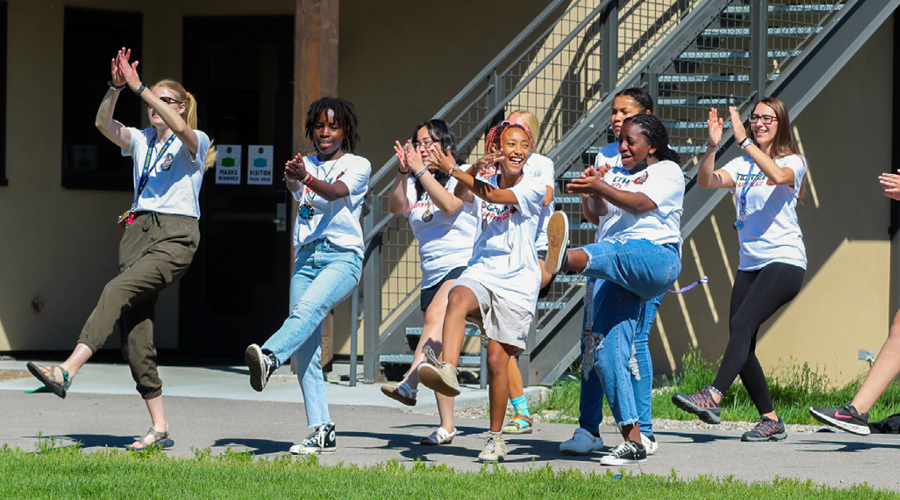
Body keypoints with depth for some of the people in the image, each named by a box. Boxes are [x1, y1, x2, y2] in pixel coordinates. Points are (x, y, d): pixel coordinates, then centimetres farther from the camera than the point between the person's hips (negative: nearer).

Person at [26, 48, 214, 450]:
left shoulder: (194, 143, 3)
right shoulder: (140, 141, 18)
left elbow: (180, 128, -21)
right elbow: (103, 123, 1)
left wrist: (140, 87, -25)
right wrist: (116, 87, -16)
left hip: (175, 237, -6)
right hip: (137, 231, 6)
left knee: (118, 291, -28)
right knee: (135, 329, -4)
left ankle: (68, 370, -42)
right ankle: (159, 427, -2)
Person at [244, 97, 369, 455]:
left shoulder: (358, 165, 6)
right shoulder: (307, 165, 18)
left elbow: (337, 192, -15)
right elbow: (296, 189, -4)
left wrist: (307, 178, -35)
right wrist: (292, 179, -29)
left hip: (342, 256, -5)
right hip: (307, 257, 5)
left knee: (308, 308, -34)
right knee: (305, 352, -5)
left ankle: (269, 358, -59)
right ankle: (321, 432, -5)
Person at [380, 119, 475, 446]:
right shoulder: (415, 185, 15)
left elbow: (449, 205, -18)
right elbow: (396, 207, -4)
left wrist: (421, 170, -19)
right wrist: (403, 173, -18)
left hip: (463, 265, -6)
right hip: (432, 276, 6)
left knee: (436, 314, -32)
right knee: (437, 348, 1)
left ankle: (409, 385, -48)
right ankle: (446, 426, 1)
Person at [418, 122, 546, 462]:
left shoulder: (534, 189, -1)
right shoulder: (484, 183, 12)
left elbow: (495, 196, -16)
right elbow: (461, 196, -7)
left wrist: (452, 169, -19)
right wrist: (473, 171, -26)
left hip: (516, 283, -2)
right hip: (480, 273, 2)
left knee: (497, 360, -4)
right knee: (458, 297, -35)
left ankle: (496, 437, 10)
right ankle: (447, 369, -56)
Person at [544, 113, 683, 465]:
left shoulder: (667, 171, 10)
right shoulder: (616, 172, 29)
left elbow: (641, 203, -10)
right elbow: (601, 211, 12)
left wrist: (600, 188, -25)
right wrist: (593, 193, -11)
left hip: (656, 256, -6)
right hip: (614, 272, 6)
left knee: (615, 254, -40)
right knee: (607, 351, -9)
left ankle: (564, 259, -76)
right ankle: (632, 441, -9)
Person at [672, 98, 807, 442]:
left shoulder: (792, 162, 0)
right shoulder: (742, 166, 15)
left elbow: (777, 175, -25)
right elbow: (707, 181, -2)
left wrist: (744, 141, -27)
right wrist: (713, 146, -17)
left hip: (785, 261, -7)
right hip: (749, 263, 7)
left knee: (742, 324, -24)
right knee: (741, 340, -1)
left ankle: (712, 398, -38)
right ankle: (770, 421, 8)